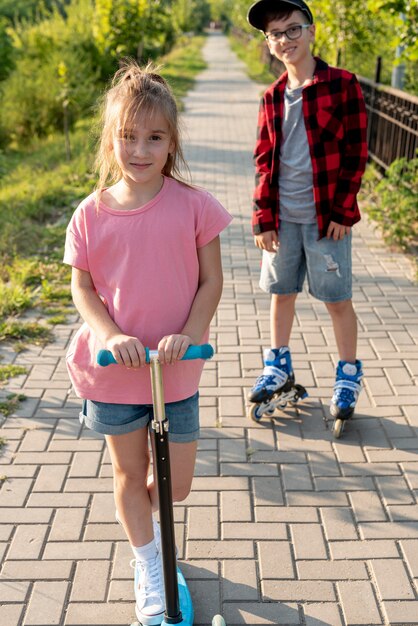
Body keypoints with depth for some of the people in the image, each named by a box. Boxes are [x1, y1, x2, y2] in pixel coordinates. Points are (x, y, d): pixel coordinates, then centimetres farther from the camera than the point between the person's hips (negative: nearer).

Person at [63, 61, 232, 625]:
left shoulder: (193, 205, -9)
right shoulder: (92, 213, -7)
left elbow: (211, 280, -5)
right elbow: (81, 286, -1)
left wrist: (188, 334, -18)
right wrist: (110, 336, -17)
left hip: (177, 369, 0)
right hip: (114, 368, 1)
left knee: (177, 484, 11)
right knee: (129, 473, 17)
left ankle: (140, 513, 49)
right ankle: (148, 568, 42)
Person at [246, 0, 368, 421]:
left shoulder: (341, 85, -5)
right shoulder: (272, 97, 7)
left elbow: (356, 153, -6)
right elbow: (264, 161, 9)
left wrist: (343, 212, -10)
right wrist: (263, 217, 3)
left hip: (325, 216, -4)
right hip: (282, 217, 4)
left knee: (337, 299, 4)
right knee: (281, 293, 14)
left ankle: (349, 374, 22)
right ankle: (279, 365, 32)